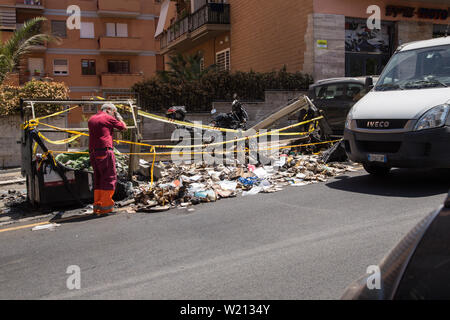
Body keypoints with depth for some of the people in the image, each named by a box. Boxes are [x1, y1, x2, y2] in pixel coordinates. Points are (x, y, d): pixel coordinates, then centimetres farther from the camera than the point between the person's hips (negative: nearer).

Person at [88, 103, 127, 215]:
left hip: (93, 153, 7)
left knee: (98, 178, 13)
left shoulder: (91, 119, 19)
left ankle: (97, 205, 14)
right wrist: (119, 118, 24)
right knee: (110, 177, -2)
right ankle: (106, 206, -4)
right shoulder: (108, 118, 0)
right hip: (105, 151, -7)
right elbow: (123, 127, 8)